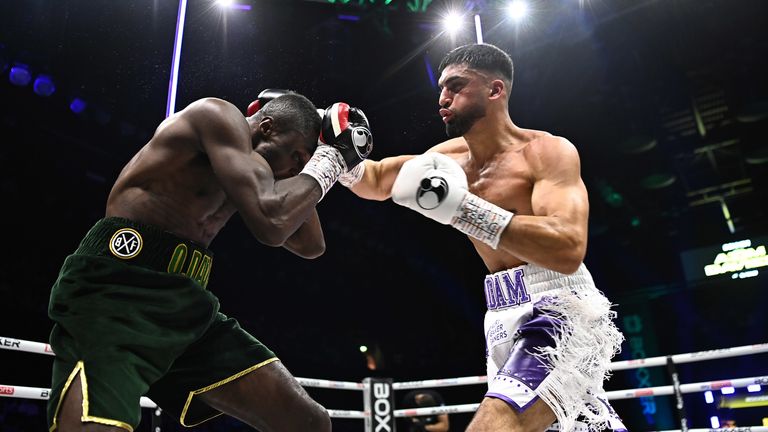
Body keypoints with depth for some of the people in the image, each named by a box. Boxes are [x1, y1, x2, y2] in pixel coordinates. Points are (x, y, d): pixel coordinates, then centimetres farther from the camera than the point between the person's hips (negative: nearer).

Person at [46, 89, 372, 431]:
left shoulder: (239, 165, 20)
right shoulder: (219, 116, -6)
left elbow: (310, 246, 23)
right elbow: (271, 223, -22)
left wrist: (303, 175, 17)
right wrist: (327, 161, -6)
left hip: (186, 306, 8)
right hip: (115, 289, -8)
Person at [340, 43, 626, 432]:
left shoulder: (548, 151, -13)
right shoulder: (450, 157, 5)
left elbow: (569, 249, -28)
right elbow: (375, 183, 17)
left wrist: (460, 207, -32)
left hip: (559, 312, -7)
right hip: (505, 317, 7)